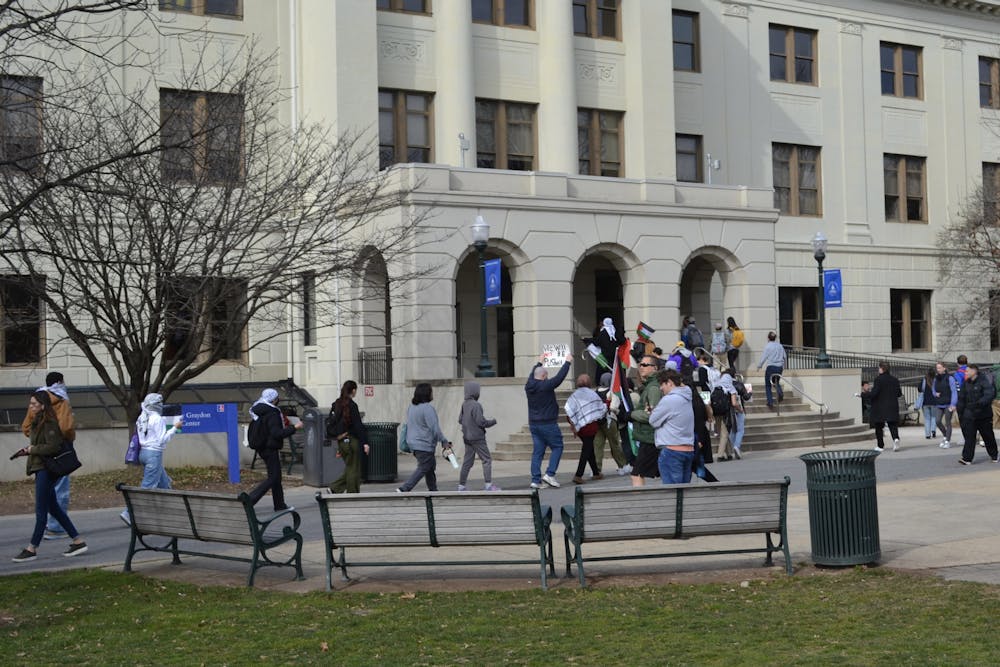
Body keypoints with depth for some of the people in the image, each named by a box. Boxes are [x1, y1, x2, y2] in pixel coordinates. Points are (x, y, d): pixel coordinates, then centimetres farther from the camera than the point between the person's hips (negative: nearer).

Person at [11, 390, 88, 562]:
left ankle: (32, 549, 2)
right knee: (53, 508, 12)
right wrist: (27, 450, 4)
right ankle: (78, 541, 15)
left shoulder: (49, 424, -16)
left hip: (46, 469, -11)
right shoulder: (37, 423, 15)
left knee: (41, 510, -3)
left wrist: (32, 449, -13)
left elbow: (52, 447, -22)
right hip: (41, 469, 11)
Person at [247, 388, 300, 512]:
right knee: (273, 477, -4)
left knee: (276, 476, 17)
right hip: (270, 448, -10)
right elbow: (277, 433, -25)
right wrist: (294, 428, -19)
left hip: (261, 448, 10)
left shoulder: (257, 411, 9)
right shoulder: (272, 413, -20)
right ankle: (249, 500, -12)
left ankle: (280, 505, 23)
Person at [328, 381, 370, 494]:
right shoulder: (352, 405, -13)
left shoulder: (336, 404, 10)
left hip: (340, 441, 8)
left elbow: (330, 424, 13)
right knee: (354, 470, 1)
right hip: (351, 440, -8)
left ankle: (335, 488, 6)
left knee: (350, 468, 16)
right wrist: (365, 442, -17)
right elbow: (358, 425, -17)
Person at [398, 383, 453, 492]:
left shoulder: (412, 407, 10)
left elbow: (409, 425, 18)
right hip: (424, 445, -9)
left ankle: (433, 490, 23)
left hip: (414, 442, 9)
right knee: (423, 468, -4)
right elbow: (435, 428, -19)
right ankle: (404, 489, -10)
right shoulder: (428, 408, -18)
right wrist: (444, 442, -11)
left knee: (431, 466, 18)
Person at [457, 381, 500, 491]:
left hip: (467, 437, 8)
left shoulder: (464, 405, 6)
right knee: (487, 460, 0)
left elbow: (460, 419, 13)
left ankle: (461, 485, 13)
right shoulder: (476, 405, -18)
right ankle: (488, 484, -3)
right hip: (477, 437, -8)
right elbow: (481, 422, -19)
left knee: (467, 461, 12)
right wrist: (493, 422, -3)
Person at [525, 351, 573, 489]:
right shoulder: (546, 386, -15)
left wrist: (539, 363, 39)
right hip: (548, 424, -7)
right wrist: (567, 362, 6)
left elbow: (532, 375, 24)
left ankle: (535, 480, 5)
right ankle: (549, 474, -5)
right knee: (557, 447, 5)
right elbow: (560, 376, -8)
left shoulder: (529, 386, 4)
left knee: (537, 451, 8)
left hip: (533, 424, 7)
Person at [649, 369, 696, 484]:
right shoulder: (687, 399, 14)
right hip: (689, 450, 8)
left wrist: (652, 411, 14)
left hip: (671, 450, -8)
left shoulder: (668, 400, -12)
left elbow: (653, 421, -4)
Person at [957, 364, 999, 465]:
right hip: (970, 415, 4)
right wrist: (960, 413, 11)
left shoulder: (984, 381, -11)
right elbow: (962, 399, 13)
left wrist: (979, 403, -37)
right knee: (969, 437, -7)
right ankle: (967, 458, -10)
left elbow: (989, 395, -23)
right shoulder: (966, 383, 8)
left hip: (983, 414, -4)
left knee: (988, 436, 10)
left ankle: (993, 456, 28)